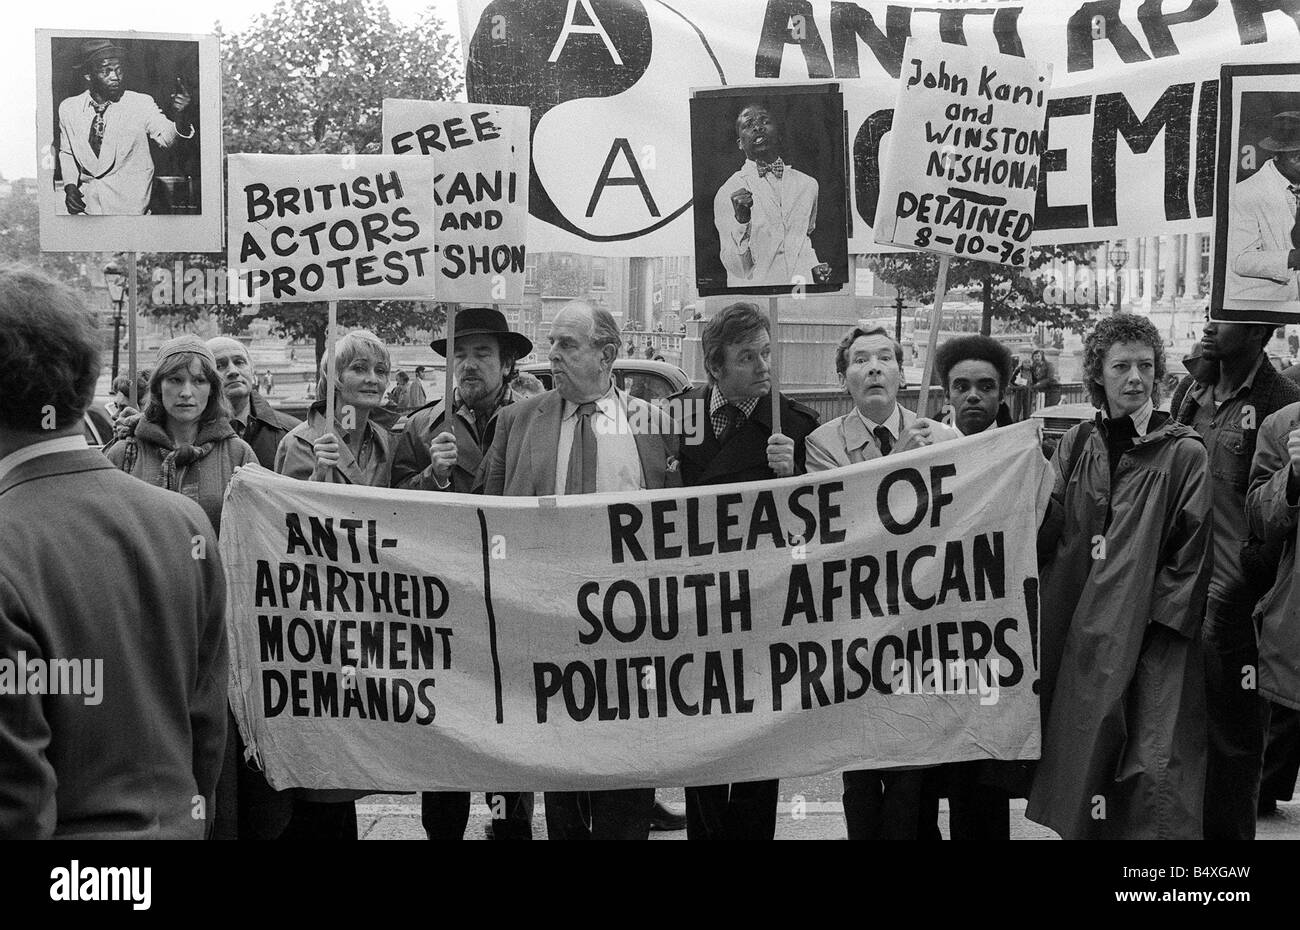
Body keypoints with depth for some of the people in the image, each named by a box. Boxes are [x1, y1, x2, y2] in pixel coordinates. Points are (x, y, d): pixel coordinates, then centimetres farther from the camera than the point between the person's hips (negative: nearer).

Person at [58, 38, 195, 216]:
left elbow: (166, 138, -16)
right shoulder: (68, 108, 4)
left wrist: (180, 116, -37)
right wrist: (70, 186, 3)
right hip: (87, 201, 3)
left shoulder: (142, 104, -4)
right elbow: (66, 153, 18)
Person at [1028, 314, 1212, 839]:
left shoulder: (1185, 454, -3)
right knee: (1083, 753, 8)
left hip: (1152, 643, -4)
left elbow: (1191, 554, -5)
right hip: (1078, 634, 4)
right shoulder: (1077, 446, 10)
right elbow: (1044, 532, 5)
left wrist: (1157, 615, -11)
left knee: (1152, 773, -7)